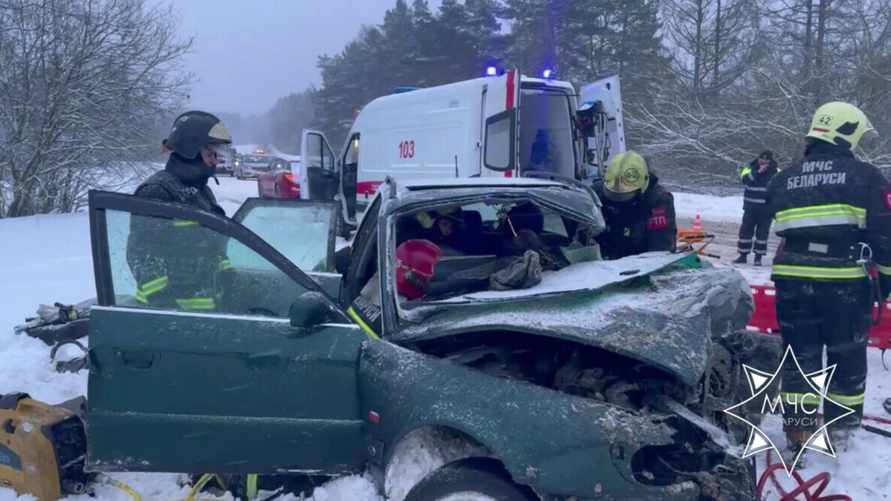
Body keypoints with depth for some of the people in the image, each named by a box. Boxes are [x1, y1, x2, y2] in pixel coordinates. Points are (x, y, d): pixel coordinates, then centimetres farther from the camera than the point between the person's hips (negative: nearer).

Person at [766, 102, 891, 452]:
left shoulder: (782, 181, 10)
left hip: (792, 280, 3)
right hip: (845, 283, -3)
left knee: (799, 356, 13)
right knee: (847, 358, 14)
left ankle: (798, 430, 17)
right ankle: (841, 429, 24)